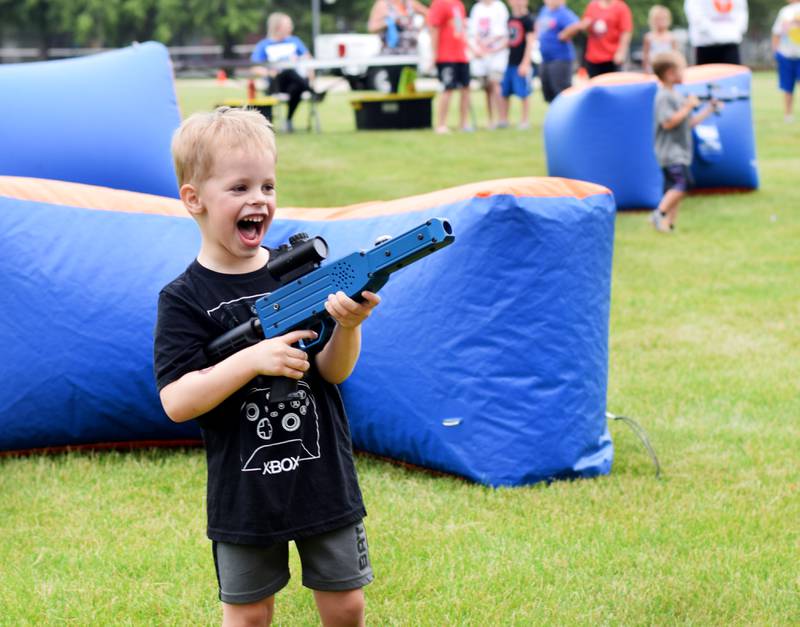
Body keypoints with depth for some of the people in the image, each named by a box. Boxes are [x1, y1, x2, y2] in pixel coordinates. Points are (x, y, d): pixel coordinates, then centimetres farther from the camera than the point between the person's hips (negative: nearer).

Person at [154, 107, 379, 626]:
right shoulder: (185, 300, -9)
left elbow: (333, 372, -3)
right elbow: (176, 403, -17)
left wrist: (348, 325, -24)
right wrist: (253, 360, -28)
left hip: (324, 477, 3)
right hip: (245, 492, -2)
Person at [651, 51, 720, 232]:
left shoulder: (677, 96, 18)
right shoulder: (664, 97, -13)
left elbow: (689, 122, 22)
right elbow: (668, 122, -24)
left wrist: (710, 109, 19)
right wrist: (688, 107, -19)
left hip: (681, 152, 10)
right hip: (670, 152, -10)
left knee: (675, 190, 8)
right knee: (682, 182, -23)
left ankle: (669, 224, 11)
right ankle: (659, 213, -19)